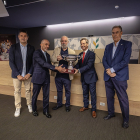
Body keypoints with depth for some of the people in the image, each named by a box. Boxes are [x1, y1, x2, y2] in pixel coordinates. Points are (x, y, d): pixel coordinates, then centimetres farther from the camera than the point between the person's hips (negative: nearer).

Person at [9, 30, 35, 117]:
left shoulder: (31, 48, 0)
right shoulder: (13, 47, -3)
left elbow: (33, 62, 0)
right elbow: (11, 62, -5)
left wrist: (29, 74, -8)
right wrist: (18, 75, -11)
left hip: (27, 74, 1)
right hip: (17, 74, -1)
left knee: (28, 90, 11)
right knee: (17, 91, 8)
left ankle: (29, 105, 31)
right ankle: (18, 108, 24)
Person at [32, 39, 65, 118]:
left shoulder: (47, 55, 11)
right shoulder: (37, 53, -12)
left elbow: (49, 66, 9)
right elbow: (43, 64, -24)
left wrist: (59, 69, -7)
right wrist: (56, 68, -27)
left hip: (46, 78, 6)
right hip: (38, 78, -5)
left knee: (46, 95, 11)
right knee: (35, 95, 11)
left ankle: (46, 111, 28)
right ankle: (34, 110, 33)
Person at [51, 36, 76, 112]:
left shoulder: (72, 51, 4)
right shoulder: (56, 50, 9)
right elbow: (52, 59, -1)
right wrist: (57, 58, -21)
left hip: (67, 75, -2)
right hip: (58, 74, 2)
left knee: (68, 91, 10)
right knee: (59, 90, 17)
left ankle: (67, 105, 29)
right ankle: (59, 104, 35)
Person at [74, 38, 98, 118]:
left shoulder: (91, 54, -12)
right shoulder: (80, 54, 10)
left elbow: (89, 65, -21)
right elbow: (78, 64, 5)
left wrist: (79, 70, -29)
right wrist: (75, 68, -17)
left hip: (91, 77, -6)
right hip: (84, 77, 6)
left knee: (93, 93, 4)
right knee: (85, 93, 19)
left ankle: (93, 110, 19)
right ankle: (86, 106, 37)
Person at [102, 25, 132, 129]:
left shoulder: (127, 44, -1)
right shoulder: (108, 46, 14)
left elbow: (125, 60, -11)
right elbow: (104, 60, 6)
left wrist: (112, 70, -14)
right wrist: (108, 70, -11)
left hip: (120, 77, -5)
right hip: (108, 77, 5)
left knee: (123, 99, 3)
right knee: (109, 97, 16)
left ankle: (126, 120, 21)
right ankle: (111, 113, 36)